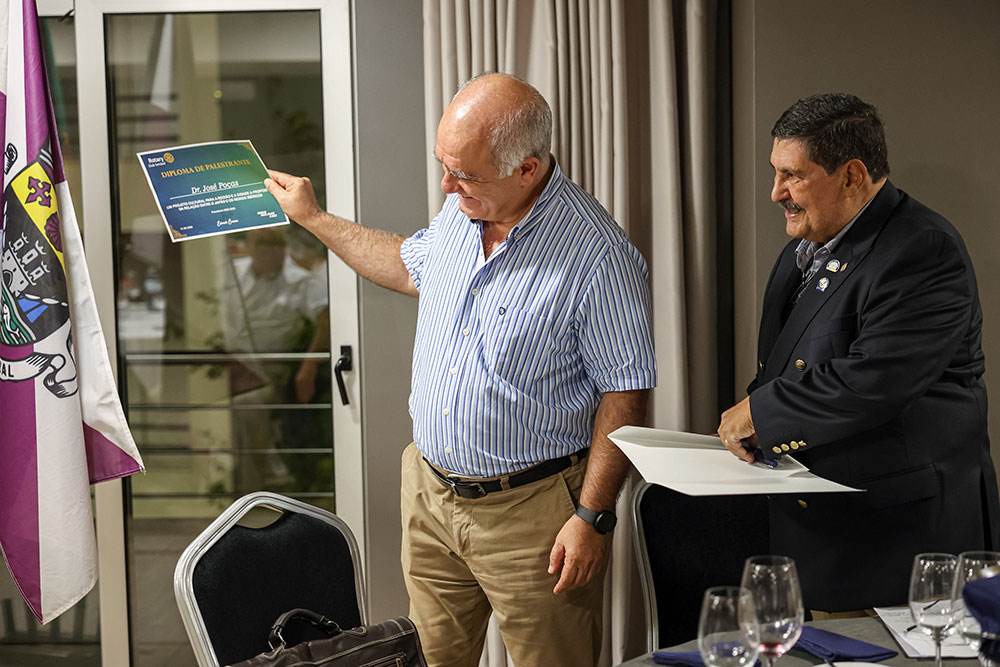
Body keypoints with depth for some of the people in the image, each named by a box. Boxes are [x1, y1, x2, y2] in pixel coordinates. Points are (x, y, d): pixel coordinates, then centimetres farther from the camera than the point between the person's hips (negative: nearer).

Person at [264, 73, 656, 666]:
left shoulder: (597, 255, -20)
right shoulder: (459, 213, 2)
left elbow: (624, 394, -16)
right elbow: (410, 266, 25)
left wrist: (592, 518, -18)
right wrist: (314, 218, 29)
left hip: (530, 512, -6)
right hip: (430, 495, 7)